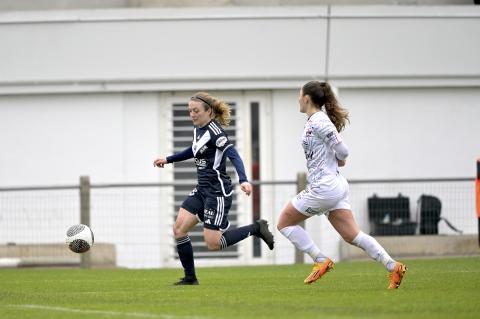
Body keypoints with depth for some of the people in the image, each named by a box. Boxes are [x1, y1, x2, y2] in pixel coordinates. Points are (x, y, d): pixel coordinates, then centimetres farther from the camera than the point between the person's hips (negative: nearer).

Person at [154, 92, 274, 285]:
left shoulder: (214, 131, -16)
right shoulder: (198, 129, 10)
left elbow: (233, 155, -27)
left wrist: (243, 180, -42)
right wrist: (168, 160, 37)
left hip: (218, 191, -9)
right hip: (202, 190, 9)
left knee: (213, 244, -11)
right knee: (179, 229, 0)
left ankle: (256, 229, 5)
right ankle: (190, 278, 9)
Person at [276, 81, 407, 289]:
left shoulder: (318, 122, -14)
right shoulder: (316, 120, 15)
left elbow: (342, 152, -16)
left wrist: (337, 159, 4)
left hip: (323, 187, -9)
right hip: (335, 186, 10)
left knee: (284, 223, 4)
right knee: (352, 235, 6)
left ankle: (320, 261, 1)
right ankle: (393, 267, -1)